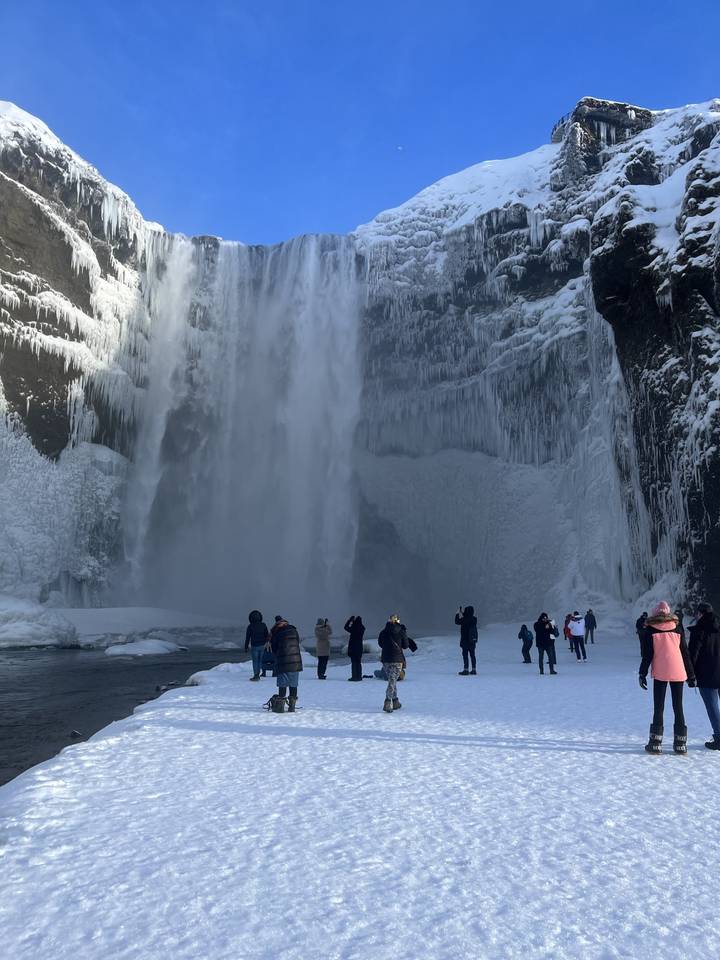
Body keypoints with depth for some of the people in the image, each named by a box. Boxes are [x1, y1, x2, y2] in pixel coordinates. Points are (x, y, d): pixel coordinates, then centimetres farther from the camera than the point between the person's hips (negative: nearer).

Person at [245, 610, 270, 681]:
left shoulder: (250, 626, -11)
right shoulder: (263, 625, -1)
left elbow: (247, 638, -7)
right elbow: (267, 636, 4)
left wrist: (246, 647, 2)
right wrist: (266, 644, 18)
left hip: (254, 646, -3)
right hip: (262, 646, 3)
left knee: (255, 661, 4)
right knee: (260, 660, 14)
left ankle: (256, 675, 3)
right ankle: (257, 674, 18)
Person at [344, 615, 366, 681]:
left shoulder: (354, 628, -17)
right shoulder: (362, 628, -1)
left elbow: (346, 627, -2)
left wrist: (350, 620, 5)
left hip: (353, 647, -5)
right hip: (359, 647, 5)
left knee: (354, 662, -1)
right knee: (359, 662, 14)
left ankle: (354, 677, -2)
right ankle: (359, 676, 18)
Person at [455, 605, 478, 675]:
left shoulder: (465, 619, -19)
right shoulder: (474, 619, 1)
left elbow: (457, 622, -5)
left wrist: (458, 614, 5)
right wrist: (462, 613, 21)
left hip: (465, 640, -6)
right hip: (473, 640, 6)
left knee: (465, 655, 0)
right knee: (472, 655, 13)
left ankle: (466, 670, -1)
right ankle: (474, 669, 18)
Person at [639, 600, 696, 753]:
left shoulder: (650, 630, 0)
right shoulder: (676, 629, 9)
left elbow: (647, 655, -4)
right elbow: (685, 653, 10)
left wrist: (642, 673, 1)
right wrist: (691, 675, 16)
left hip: (660, 673, -3)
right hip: (678, 672, 3)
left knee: (659, 707, 2)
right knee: (678, 707, 9)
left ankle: (655, 743, 1)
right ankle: (681, 744, 11)